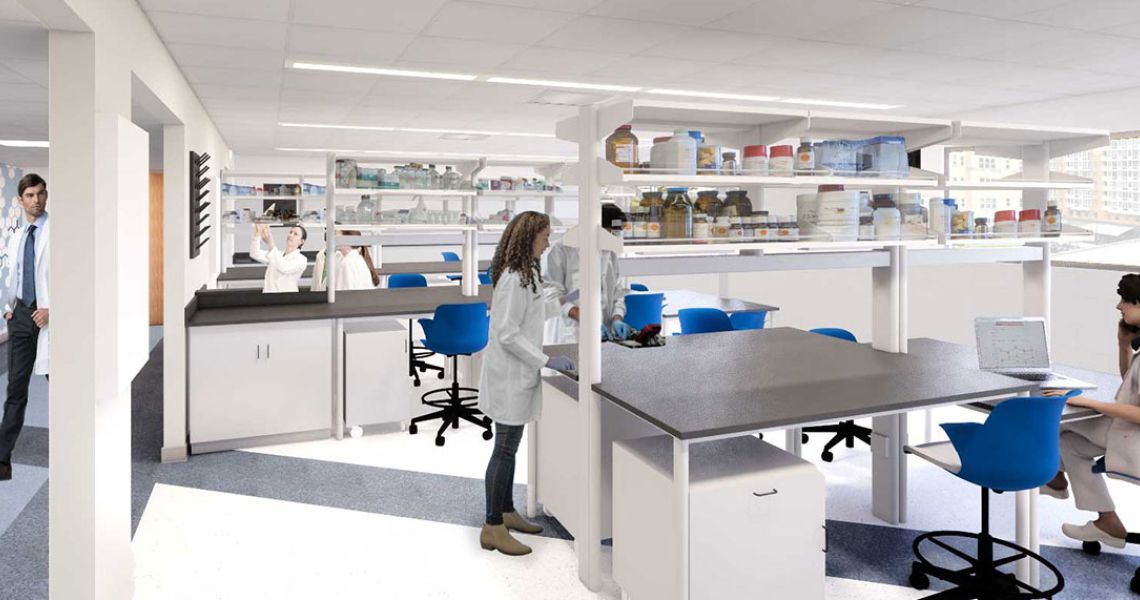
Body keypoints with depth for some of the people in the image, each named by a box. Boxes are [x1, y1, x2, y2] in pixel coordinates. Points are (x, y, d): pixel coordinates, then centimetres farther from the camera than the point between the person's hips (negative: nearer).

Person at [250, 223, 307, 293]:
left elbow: (284, 268, -23)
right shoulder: (277, 254, 13)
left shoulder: (301, 259, -4)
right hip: (268, 291, 4)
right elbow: (255, 254, 0)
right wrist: (257, 234, -15)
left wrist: (271, 245, -31)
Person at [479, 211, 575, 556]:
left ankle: (506, 512, 30)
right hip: (509, 376, -10)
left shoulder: (526, 274, 12)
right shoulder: (514, 278, -20)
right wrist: (546, 361, -22)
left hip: (518, 374, 10)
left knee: (509, 447, 18)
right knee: (505, 450, -2)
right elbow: (507, 333, -24)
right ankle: (493, 528, 8)